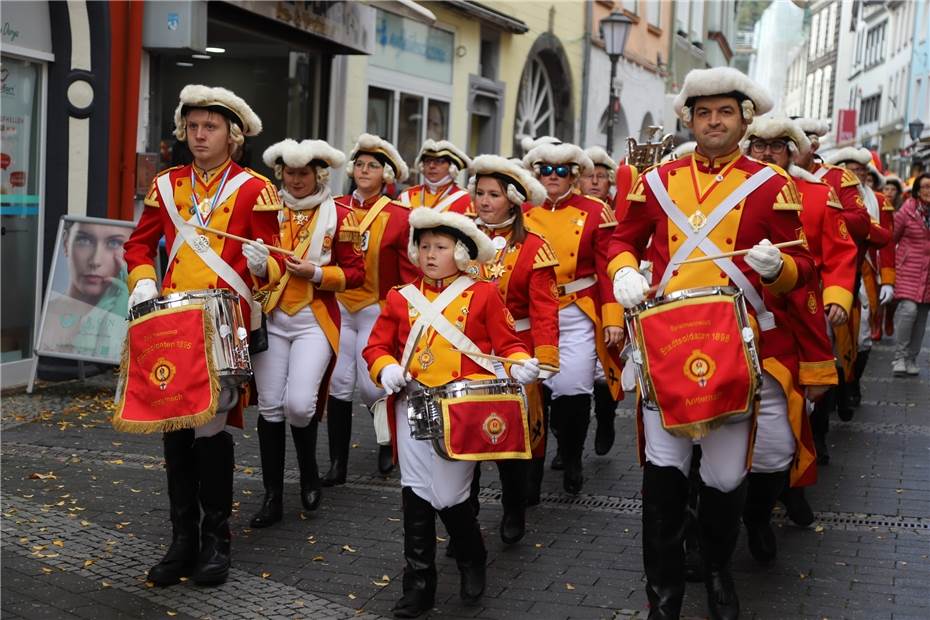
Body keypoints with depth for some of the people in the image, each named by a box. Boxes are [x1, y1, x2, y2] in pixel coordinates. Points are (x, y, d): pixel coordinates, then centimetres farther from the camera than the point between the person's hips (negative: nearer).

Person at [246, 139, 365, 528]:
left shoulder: (339, 216, 0)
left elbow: (355, 273, -1)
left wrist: (315, 273, -15)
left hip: (314, 321, -3)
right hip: (271, 318, 3)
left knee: (299, 404, -16)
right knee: (270, 406, 1)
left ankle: (309, 472, 15)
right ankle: (272, 498, 11)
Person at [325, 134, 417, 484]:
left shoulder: (400, 217, -5)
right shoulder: (336, 208, 3)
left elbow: (409, 273, -2)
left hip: (377, 311, -3)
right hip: (338, 308, 3)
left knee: (372, 387, -4)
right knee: (338, 385, 1)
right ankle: (338, 464, 10)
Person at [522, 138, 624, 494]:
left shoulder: (595, 213, 0)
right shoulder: (522, 213, 6)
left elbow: (609, 269, -2)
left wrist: (613, 319, -7)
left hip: (578, 316, -2)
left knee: (573, 388, -9)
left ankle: (572, 461, 13)